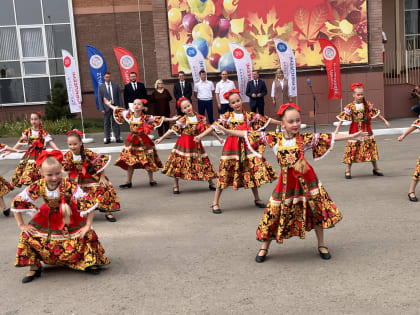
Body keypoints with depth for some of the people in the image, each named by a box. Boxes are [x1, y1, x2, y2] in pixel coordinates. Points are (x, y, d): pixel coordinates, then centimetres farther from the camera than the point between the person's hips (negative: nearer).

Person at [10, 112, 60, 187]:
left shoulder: (44, 132, -3)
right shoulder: (27, 132, 3)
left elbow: (51, 142, -11)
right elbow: (19, 143, 8)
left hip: (40, 154, -2)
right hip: (30, 155, 2)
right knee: (29, 170, -7)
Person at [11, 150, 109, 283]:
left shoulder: (69, 185, -32)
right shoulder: (38, 186, -24)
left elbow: (88, 203, -32)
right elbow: (17, 202, -13)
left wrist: (88, 226, -30)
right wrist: (21, 225, -12)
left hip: (70, 216, -2)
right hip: (48, 216, 3)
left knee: (88, 235, -20)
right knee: (27, 235, -10)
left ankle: (90, 262, 5)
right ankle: (34, 267, 9)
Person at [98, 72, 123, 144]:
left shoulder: (115, 85, 7)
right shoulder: (101, 86, 3)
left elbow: (119, 97, 7)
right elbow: (100, 98, 1)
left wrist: (120, 106, -1)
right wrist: (102, 108, -7)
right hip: (106, 107, -1)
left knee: (116, 123, 4)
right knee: (106, 123, 2)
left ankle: (118, 138, 8)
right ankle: (107, 139, 8)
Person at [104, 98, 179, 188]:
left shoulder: (145, 118, -10)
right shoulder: (129, 115, -1)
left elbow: (159, 119, -11)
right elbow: (118, 111, 12)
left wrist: (172, 119, -17)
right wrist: (109, 104, 21)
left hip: (143, 141, -3)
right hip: (132, 141, 3)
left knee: (148, 162, 4)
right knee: (130, 162, 4)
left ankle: (151, 180, 21)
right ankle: (128, 182, 13)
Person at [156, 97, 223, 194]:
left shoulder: (200, 118, 1)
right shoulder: (182, 120, -8)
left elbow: (208, 128, 8)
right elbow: (173, 130, -7)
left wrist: (218, 138, 12)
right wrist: (161, 138, -9)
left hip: (196, 144, 3)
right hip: (184, 145, -2)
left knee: (204, 163, 6)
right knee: (179, 164, -3)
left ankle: (211, 183, 21)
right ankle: (176, 186, 11)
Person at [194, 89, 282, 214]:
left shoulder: (250, 116, 5)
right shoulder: (227, 116, 1)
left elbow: (266, 120, 8)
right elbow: (215, 126, -7)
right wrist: (200, 135, -17)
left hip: (247, 147, 2)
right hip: (231, 148, -2)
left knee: (253, 172, 8)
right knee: (225, 174, -2)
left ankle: (257, 199, 28)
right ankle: (215, 203, 6)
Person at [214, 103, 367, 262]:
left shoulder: (306, 138, -8)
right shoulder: (274, 139, -5)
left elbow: (329, 138, -10)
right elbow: (251, 135, -2)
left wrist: (351, 136, -14)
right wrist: (227, 131, 0)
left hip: (306, 180, 0)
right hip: (286, 182, 0)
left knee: (317, 212, 6)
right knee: (274, 214, 5)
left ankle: (321, 245, 29)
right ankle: (264, 248, 23)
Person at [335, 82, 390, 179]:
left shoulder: (367, 104, 0)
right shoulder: (350, 107, -8)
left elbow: (376, 113, 11)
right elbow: (342, 118, -10)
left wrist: (385, 121, 16)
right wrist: (337, 130, -15)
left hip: (367, 131, 3)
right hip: (355, 132, -3)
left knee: (372, 148, 7)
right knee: (352, 150, 0)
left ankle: (376, 168, 22)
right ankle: (348, 170, 12)